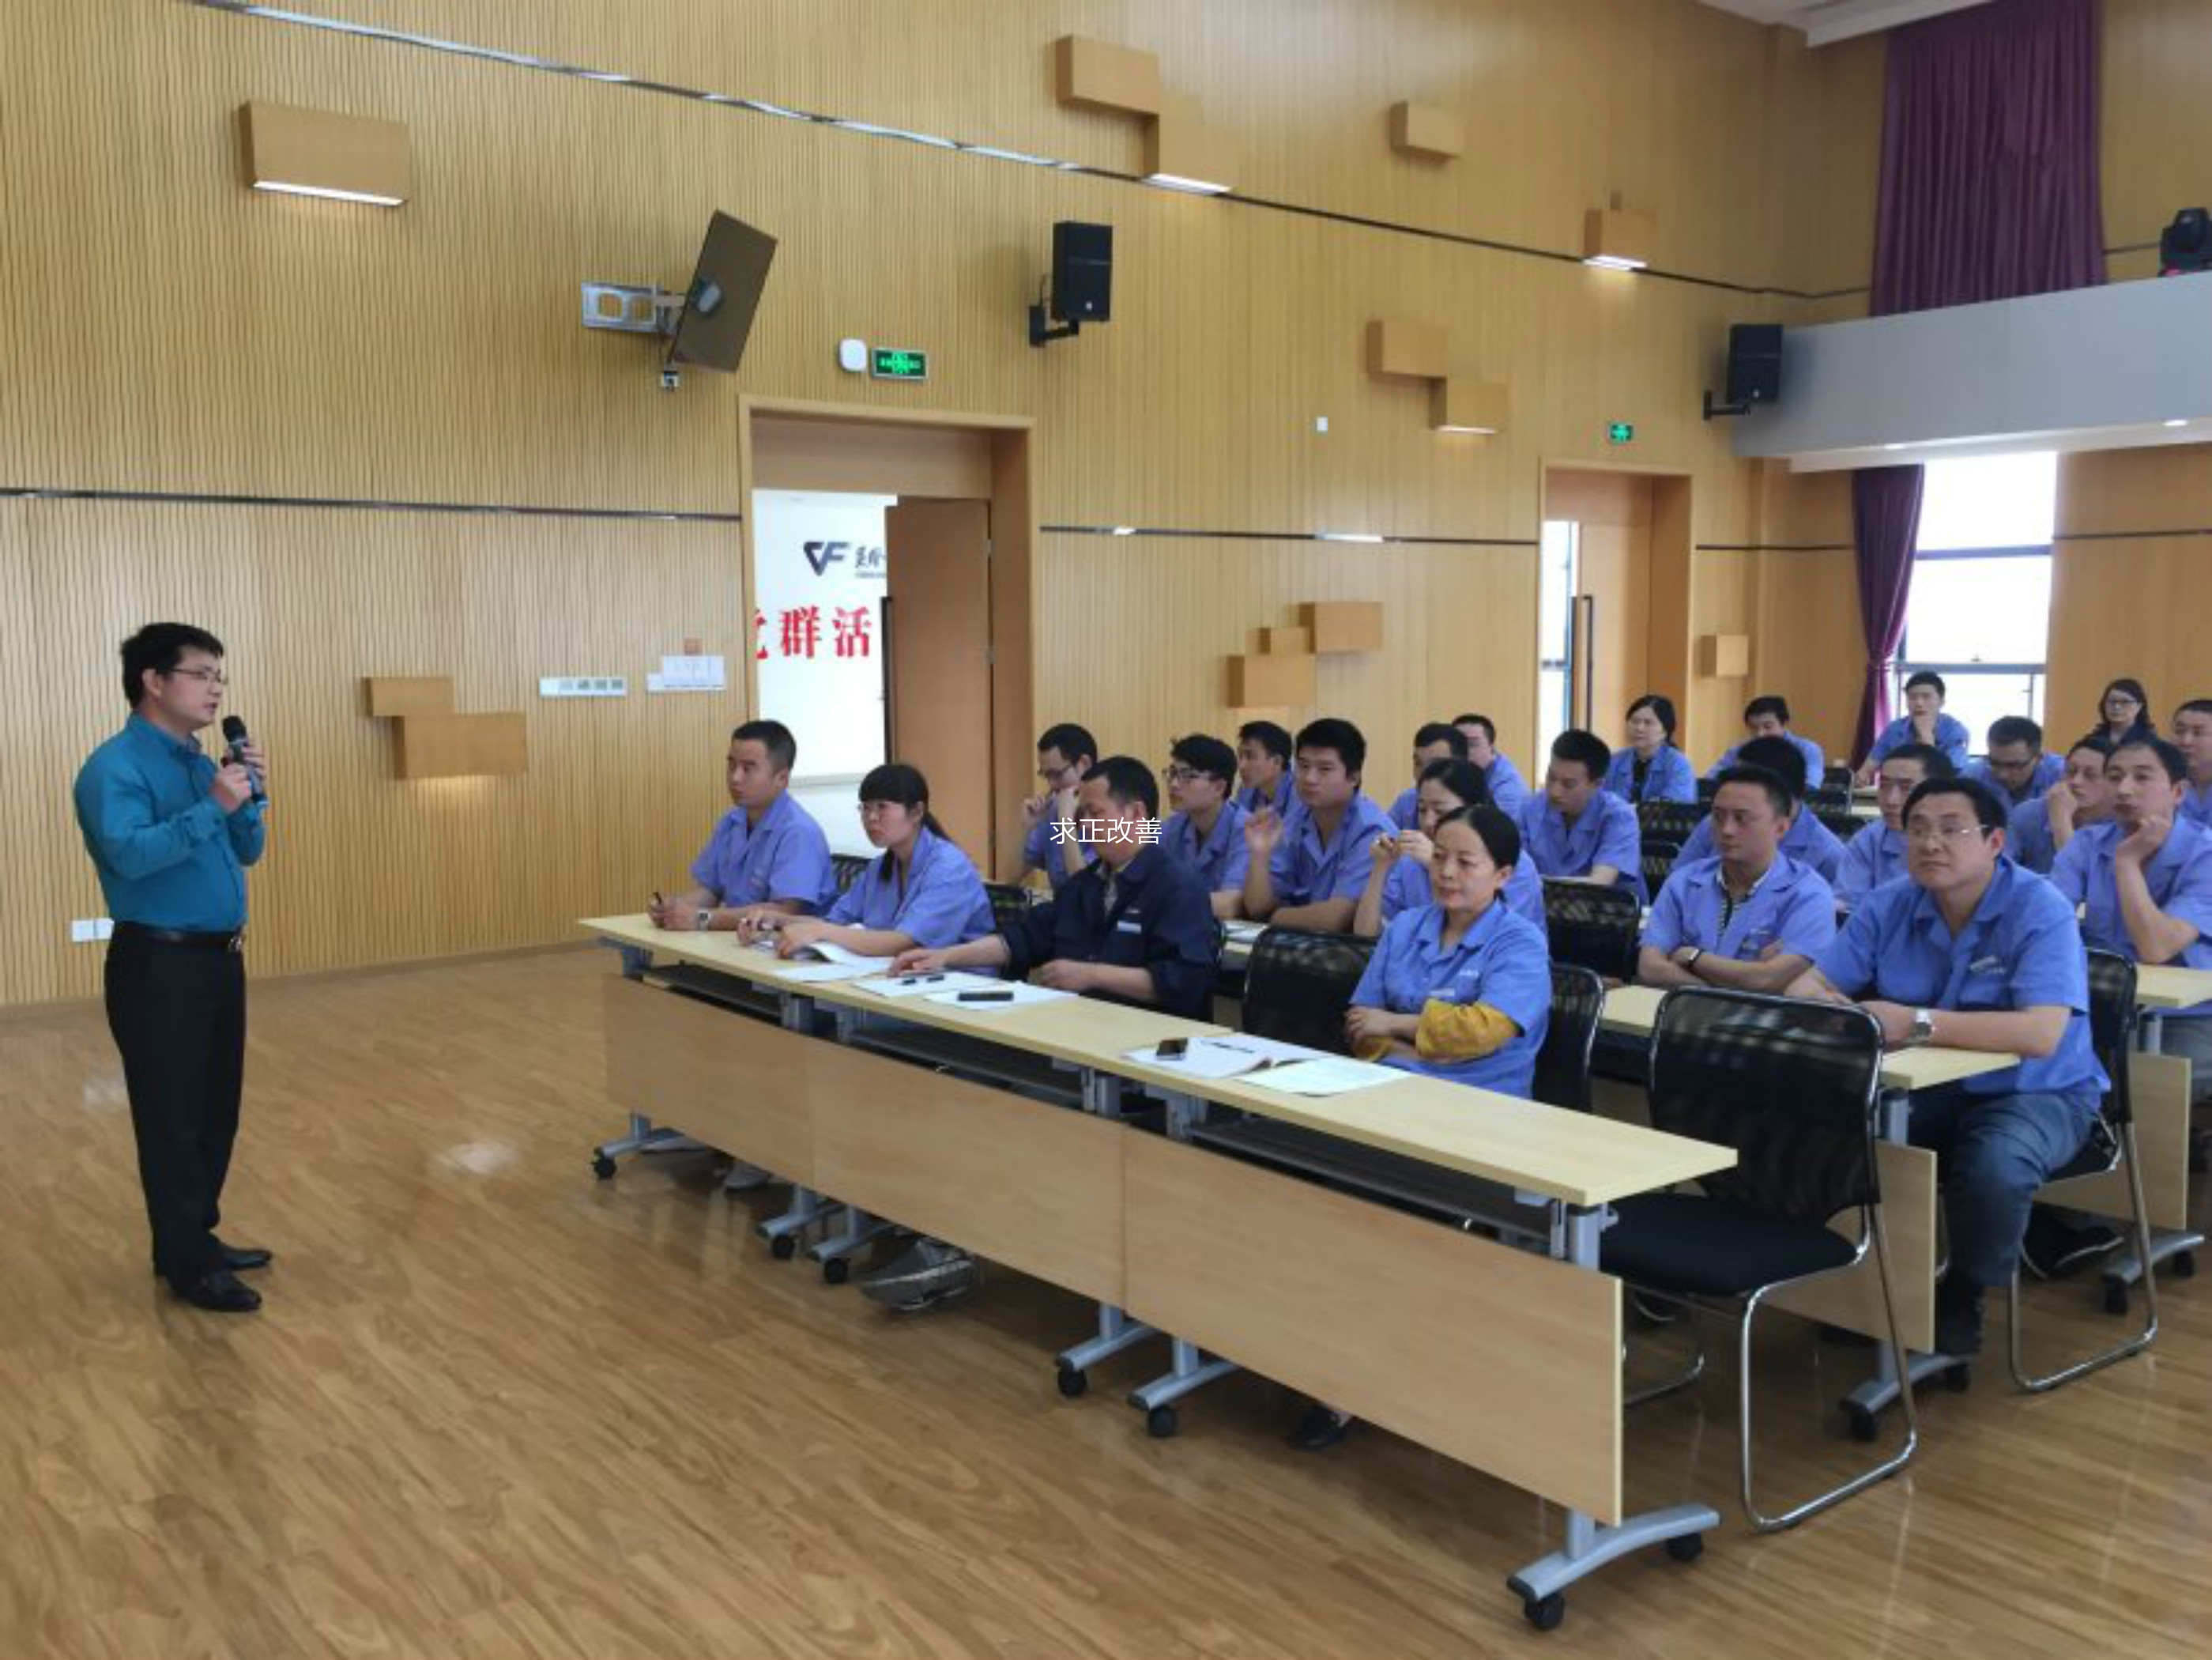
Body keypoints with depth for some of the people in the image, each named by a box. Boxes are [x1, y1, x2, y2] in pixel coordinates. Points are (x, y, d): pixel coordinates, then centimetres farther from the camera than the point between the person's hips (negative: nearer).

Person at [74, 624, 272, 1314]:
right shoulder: (115, 766, -13)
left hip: (220, 959, 8)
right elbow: (129, 854, -27)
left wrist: (250, 796, -3)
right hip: (159, 966, -8)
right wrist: (211, 807, -27)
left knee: (216, 1113, 15)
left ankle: (196, 1238, 29)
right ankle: (187, 1263, 10)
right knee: (173, 1118, 1)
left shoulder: (201, 763, 11)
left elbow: (248, 854, 13)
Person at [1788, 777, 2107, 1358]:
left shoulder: (2041, 911, -18)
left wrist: (1917, 1023, -38)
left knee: (1993, 1167, -35)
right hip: (1926, 1090, 4)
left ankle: (1961, 1303, -3)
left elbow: (2041, 1034, -32)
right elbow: (1808, 984, -4)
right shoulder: (1888, 906, -3)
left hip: (2034, 1093, -4)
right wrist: (1831, 1009, -29)